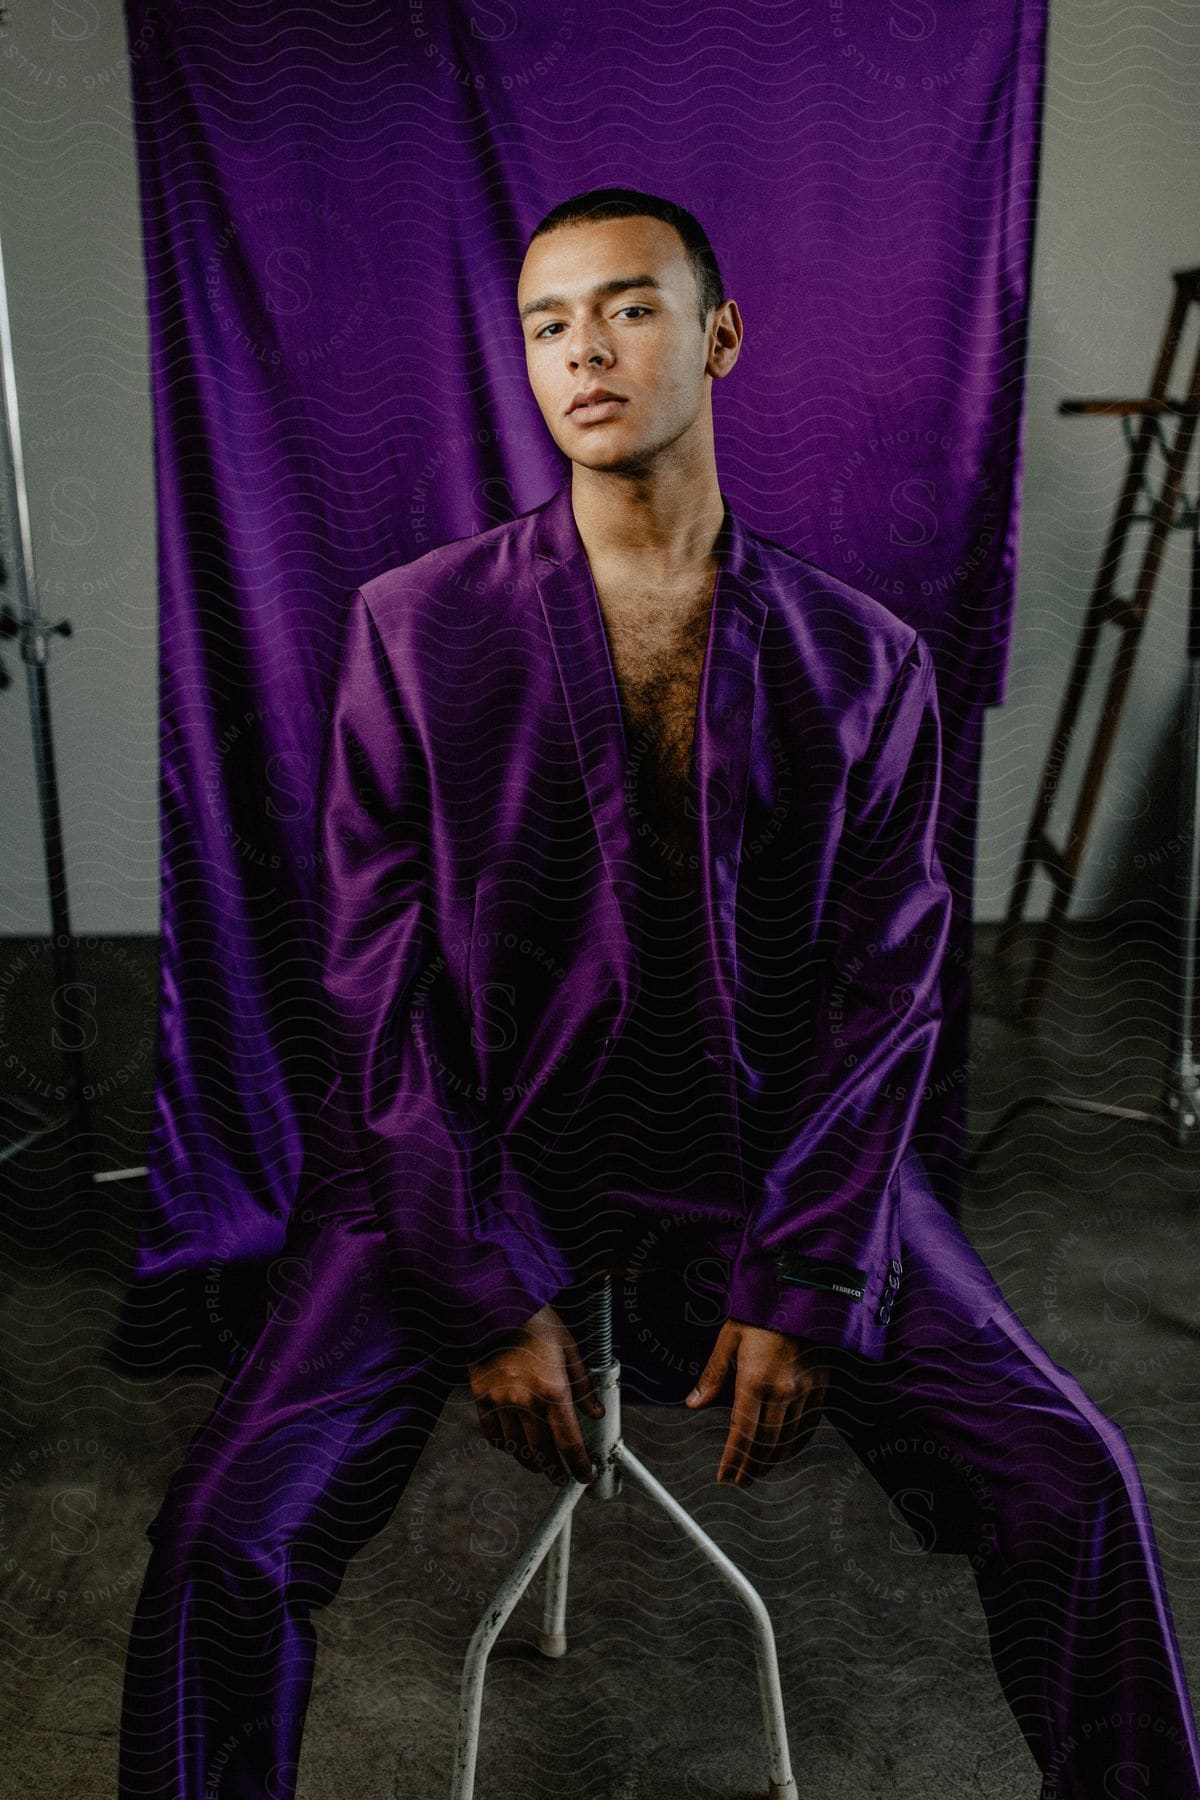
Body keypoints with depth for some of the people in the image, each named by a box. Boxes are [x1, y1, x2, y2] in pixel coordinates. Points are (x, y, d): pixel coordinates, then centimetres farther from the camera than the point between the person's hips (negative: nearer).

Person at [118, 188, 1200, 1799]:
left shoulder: (865, 662, 1)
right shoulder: (416, 626, -3)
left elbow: (886, 993, 0)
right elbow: (381, 979, -5)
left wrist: (804, 1287, -8)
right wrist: (487, 1299, -10)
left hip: (771, 1133, 1)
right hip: (486, 1139, 0)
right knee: (228, 1535, -16)